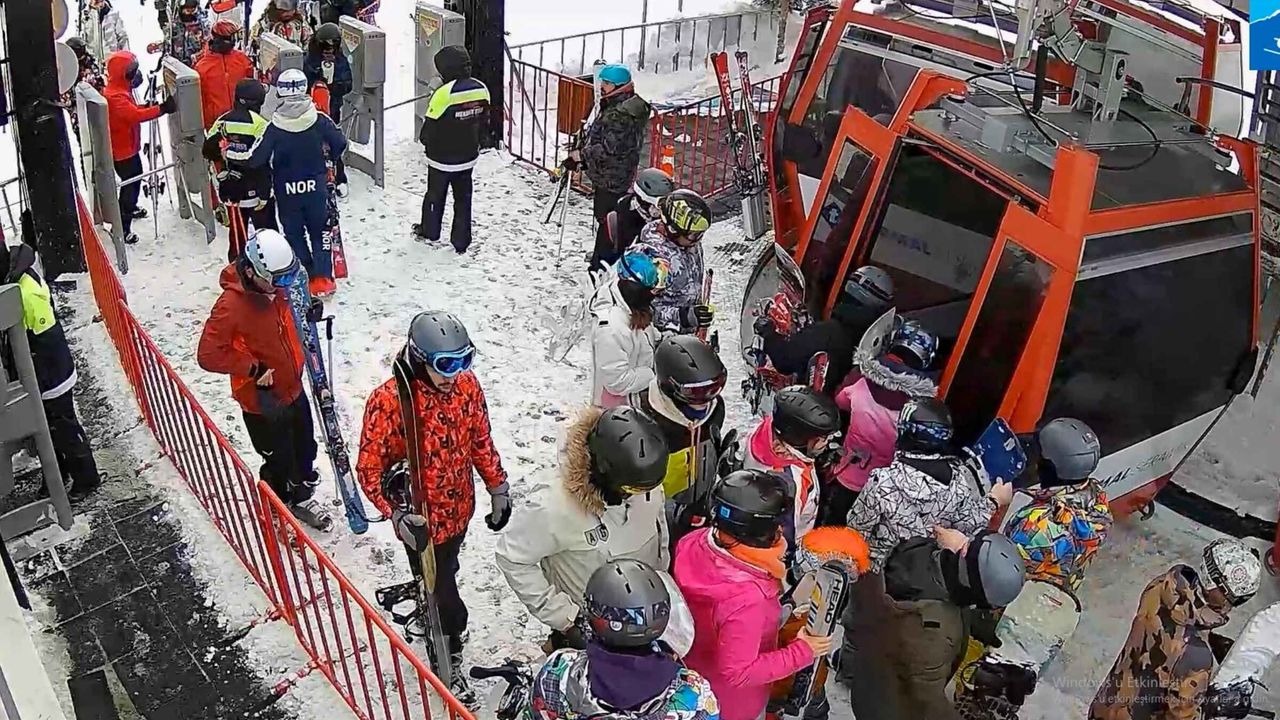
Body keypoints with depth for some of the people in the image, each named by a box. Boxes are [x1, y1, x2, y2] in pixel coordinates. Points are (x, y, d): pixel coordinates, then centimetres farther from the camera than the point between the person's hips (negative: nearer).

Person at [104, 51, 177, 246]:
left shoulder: (120, 90, 7)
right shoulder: (115, 96, -26)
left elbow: (132, 110, 15)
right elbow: (134, 115, -38)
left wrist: (147, 106, -2)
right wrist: (161, 109, -40)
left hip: (129, 146, 10)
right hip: (123, 150, -10)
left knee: (135, 178, 28)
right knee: (130, 184, -6)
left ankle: (130, 207, 51)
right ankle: (122, 228, -1)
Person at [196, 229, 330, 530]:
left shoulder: (273, 289, -5)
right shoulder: (231, 306, -29)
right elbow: (208, 355, -27)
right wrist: (254, 369, -26)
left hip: (293, 389, 7)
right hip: (263, 401, -7)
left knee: (305, 450, 24)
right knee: (279, 461, 11)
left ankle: (301, 498, 50)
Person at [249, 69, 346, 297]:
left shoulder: (274, 127, -16)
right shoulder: (319, 120, -13)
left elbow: (256, 159, -17)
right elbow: (340, 144, -2)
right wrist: (329, 158, 17)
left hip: (287, 192, -1)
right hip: (316, 187, 1)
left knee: (294, 234, 15)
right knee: (319, 231, 16)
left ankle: (306, 278, 16)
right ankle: (322, 278, 10)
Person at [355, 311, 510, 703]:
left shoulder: (466, 384, -11)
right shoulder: (388, 401, -28)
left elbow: (481, 440, 3)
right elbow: (369, 469, -19)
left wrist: (498, 488, 5)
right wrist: (397, 514, -30)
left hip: (459, 509, 5)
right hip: (422, 521, -5)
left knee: (442, 575, 29)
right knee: (443, 591, 10)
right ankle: (450, 658, 34)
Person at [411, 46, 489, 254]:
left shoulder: (443, 94, -27)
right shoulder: (481, 90, -9)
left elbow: (430, 126, -17)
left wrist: (424, 139, 5)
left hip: (442, 158, -4)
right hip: (468, 156, 4)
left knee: (435, 194, 18)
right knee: (463, 198, 15)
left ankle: (429, 231, 38)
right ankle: (461, 242, 22)